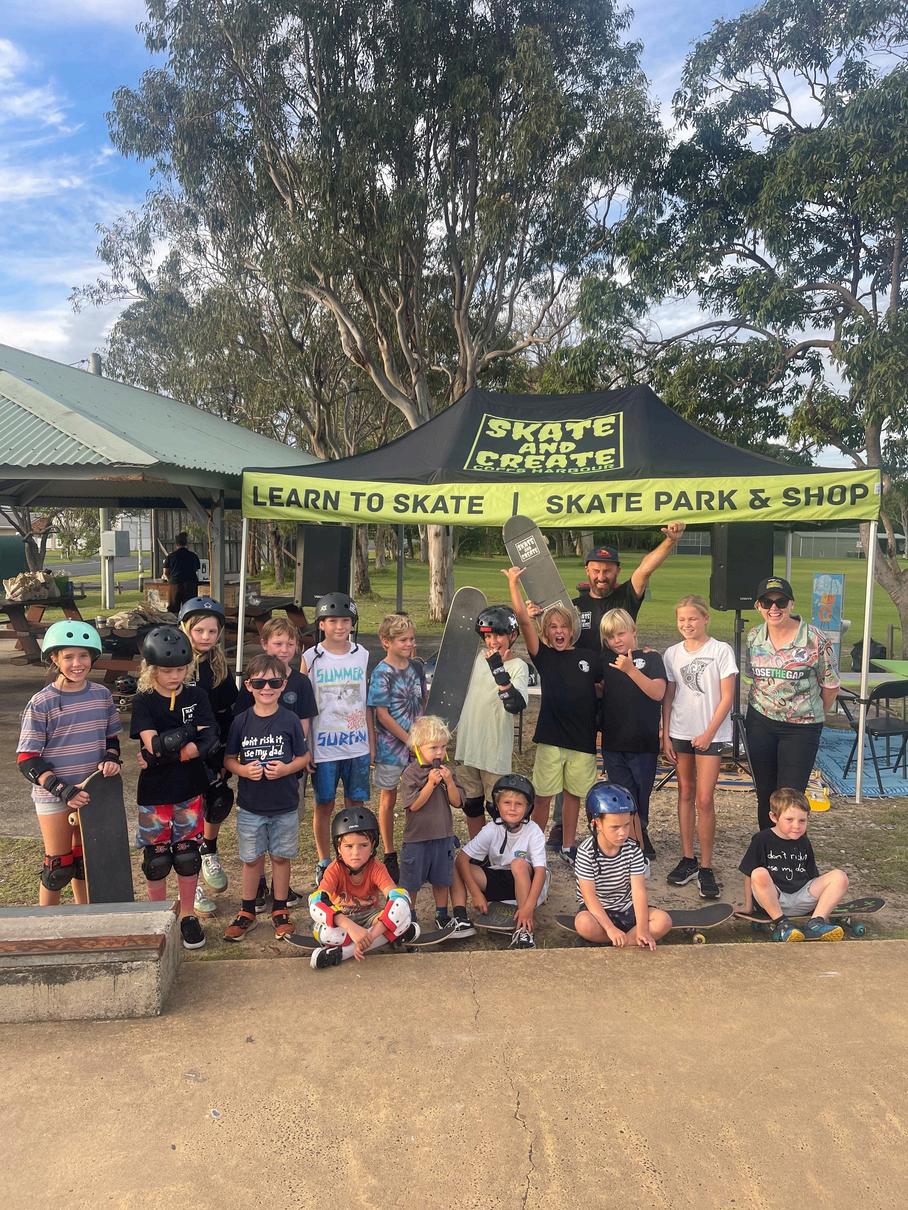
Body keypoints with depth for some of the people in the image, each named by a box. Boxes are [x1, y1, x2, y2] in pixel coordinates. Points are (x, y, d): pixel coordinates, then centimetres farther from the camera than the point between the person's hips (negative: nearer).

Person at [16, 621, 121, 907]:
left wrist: (111, 759, -9)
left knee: (85, 859, 17)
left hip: (92, 792, 4)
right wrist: (63, 790, -22)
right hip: (53, 797, -4)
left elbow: (112, 738, 12)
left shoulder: (102, 695, -1)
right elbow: (26, 760, -13)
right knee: (59, 865, 4)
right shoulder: (41, 703, -14)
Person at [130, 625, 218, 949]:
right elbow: (153, 744, -20)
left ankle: (188, 916, 24)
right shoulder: (143, 702, -6)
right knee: (156, 858, 8)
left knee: (187, 855, 8)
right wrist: (190, 735, -22)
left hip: (189, 791, 1)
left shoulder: (196, 696, -3)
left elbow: (207, 744, -14)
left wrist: (162, 754, -21)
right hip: (154, 793, -1)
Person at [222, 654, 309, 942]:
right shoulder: (241, 721, -5)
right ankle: (247, 912, 30)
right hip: (250, 805, 1)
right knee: (251, 859, 12)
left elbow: (303, 757, 0)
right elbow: (229, 758, 3)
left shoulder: (290, 720, -7)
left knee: (281, 856, 12)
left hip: (285, 806, 0)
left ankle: (280, 911, 28)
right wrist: (244, 770, -17)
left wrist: (286, 768, -18)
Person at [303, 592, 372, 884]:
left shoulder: (361, 655, 5)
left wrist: (371, 741, 11)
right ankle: (323, 863, 22)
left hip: (357, 745, 3)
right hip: (324, 747, -2)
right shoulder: (311, 658, -4)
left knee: (356, 803, 8)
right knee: (324, 805, 7)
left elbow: (365, 701, 11)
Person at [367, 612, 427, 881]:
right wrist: (409, 739, -15)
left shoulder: (417, 666, 3)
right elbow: (382, 714, -16)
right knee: (388, 799, 10)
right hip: (391, 744, -5)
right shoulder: (382, 674, -15)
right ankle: (389, 855, 22)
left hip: (416, 741, 5)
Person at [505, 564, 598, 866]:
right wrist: (513, 583, -14)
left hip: (583, 736, 3)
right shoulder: (543, 655, -1)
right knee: (543, 795, 3)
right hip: (550, 736, -2)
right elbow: (524, 619, -11)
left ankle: (568, 846, 30)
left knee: (573, 793, 14)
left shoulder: (586, 659, 7)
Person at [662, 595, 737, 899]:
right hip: (680, 732, 4)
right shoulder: (672, 654, 5)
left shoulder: (721, 651, -6)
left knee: (704, 799, -6)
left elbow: (726, 697, -7)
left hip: (710, 733, -4)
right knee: (685, 793, 10)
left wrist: (709, 733, -11)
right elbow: (668, 697, 8)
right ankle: (687, 859, 20)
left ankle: (705, 867, 3)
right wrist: (665, 735, 3)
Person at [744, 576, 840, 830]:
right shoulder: (753, 637, 0)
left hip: (801, 728, -4)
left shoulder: (815, 640, -13)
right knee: (765, 796, 12)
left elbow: (830, 686, -3)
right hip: (760, 723, 4)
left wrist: (814, 715, 7)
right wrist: (765, 705, 11)